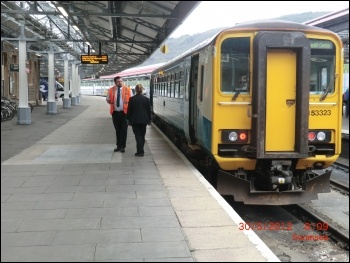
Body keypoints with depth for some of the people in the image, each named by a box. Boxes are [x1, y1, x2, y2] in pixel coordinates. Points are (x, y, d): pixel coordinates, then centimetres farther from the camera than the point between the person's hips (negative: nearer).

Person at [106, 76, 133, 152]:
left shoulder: (127, 89, 1)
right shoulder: (111, 90, 4)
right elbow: (108, 100, 14)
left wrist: (127, 102, -11)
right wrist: (111, 102, -5)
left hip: (124, 112, -2)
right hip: (115, 112, 2)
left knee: (124, 130, -3)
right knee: (117, 130, 10)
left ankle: (122, 147, 4)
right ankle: (118, 146, 20)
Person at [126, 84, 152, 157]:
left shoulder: (132, 99, -7)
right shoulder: (146, 99, -2)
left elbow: (129, 110, -4)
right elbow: (149, 110, 3)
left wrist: (128, 119, 6)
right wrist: (149, 120, 12)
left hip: (135, 120, -2)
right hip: (144, 120, 2)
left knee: (138, 135, -1)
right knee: (142, 136, 13)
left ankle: (140, 152, -7)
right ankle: (141, 151, 20)